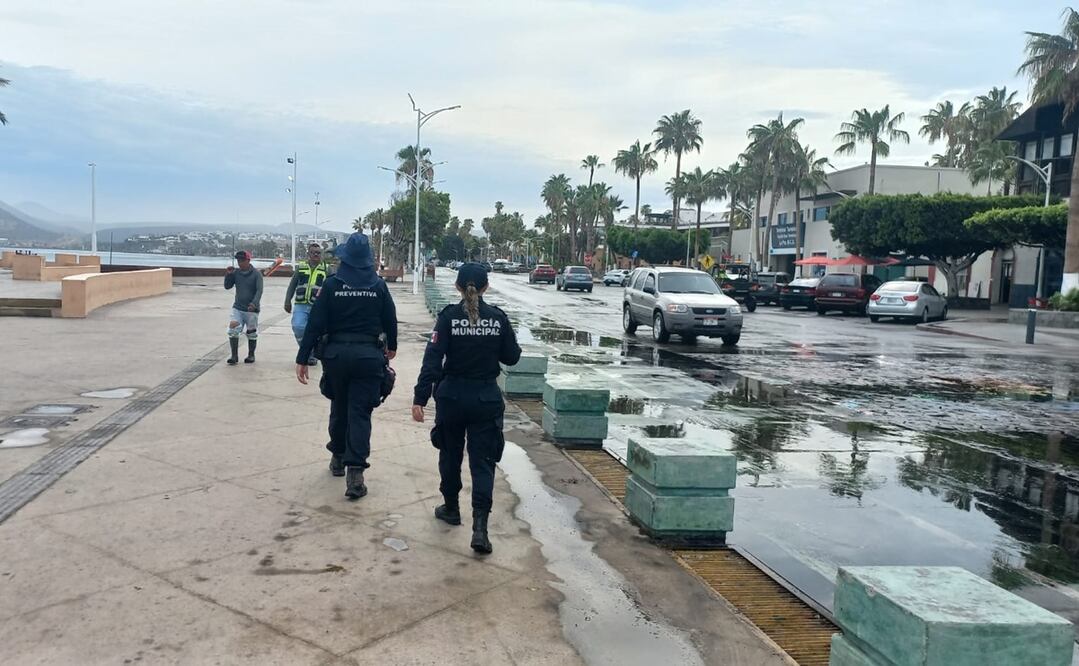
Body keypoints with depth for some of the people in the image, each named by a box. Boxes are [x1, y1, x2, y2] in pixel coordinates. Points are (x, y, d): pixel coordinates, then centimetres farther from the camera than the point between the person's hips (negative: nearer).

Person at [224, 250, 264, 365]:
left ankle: (251, 355, 25)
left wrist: (254, 303, -31)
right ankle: (234, 356, -4)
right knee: (233, 330, -11)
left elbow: (259, 290, -16)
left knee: (251, 333, 7)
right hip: (237, 308, 3)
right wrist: (228, 275, -9)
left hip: (252, 309, -3)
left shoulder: (256, 274, -8)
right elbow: (227, 286, 8)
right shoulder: (236, 273, 4)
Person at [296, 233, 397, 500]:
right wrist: (391, 346, 27)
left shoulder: (332, 284, -4)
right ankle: (355, 472, -9)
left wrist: (302, 358, -2)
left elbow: (315, 323, -6)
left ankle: (338, 458, 34)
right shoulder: (379, 286, -2)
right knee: (360, 413, -1)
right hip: (368, 355, -1)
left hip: (336, 354, 1)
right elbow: (390, 320, 7)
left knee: (339, 408, 20)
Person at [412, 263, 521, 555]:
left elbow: (433, 359, -15)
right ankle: (479, 526, -10)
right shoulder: (498, 318, -4)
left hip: (452, 396, 0)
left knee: (451, 454, 21)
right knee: (483, 461, 2)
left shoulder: (448, 317, -9)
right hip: (486, 397, 0)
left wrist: (420, 398, -15)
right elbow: (512, 357, 4)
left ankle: (451, 508, 36)